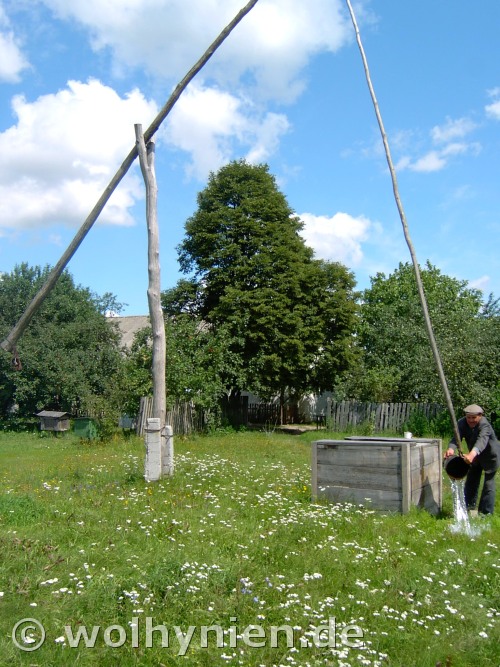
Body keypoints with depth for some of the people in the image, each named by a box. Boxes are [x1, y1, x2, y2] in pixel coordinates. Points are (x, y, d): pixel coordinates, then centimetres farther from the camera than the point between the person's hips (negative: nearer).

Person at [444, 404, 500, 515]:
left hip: (490, 456, -6)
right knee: (471, 482, 14)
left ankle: (486, 512, 5)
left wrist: (472, 454, -74)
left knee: (488, 484, -4)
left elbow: (482, 440, -55)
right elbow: (456, 437, -36)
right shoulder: (462, 423, -22)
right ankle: (469, 508, 28)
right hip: (475, 456, 6)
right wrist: (451, 449, -59)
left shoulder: (484, 425, -36)